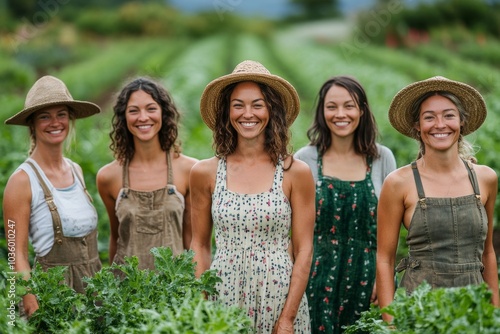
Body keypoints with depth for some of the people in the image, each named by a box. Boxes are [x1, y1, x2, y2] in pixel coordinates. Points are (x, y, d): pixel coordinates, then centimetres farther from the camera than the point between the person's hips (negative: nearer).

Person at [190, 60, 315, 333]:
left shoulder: (295, 173, -3)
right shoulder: (205, 173, 1)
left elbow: (303, 250, -3)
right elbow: (200, 246, 7)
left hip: (279, 298, -1)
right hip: (223, 298, 1)